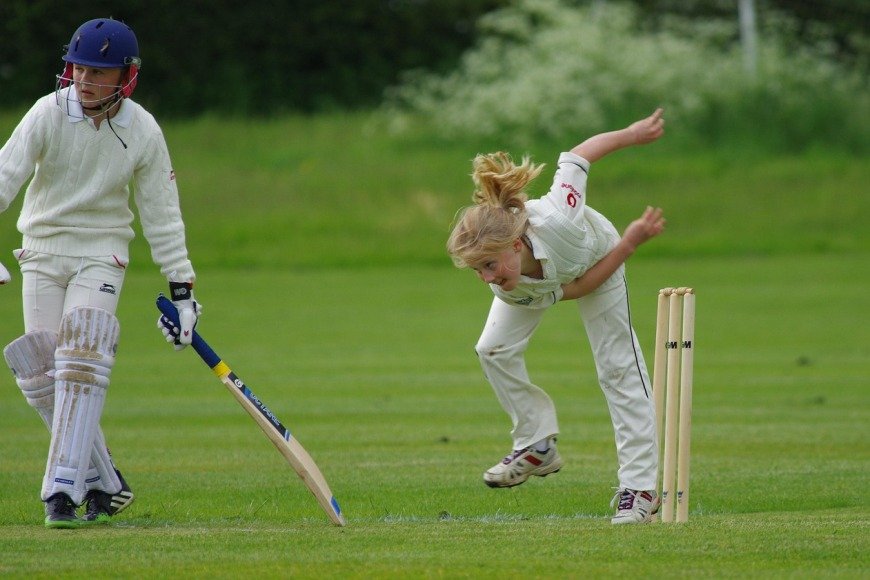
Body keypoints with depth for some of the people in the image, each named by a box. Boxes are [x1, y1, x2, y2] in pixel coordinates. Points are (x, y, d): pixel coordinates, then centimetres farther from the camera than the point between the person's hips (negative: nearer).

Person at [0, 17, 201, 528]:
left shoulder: (143, 132, -8)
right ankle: (105, 484, 9)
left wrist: (181, 286, -3)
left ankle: (63, 491, -19)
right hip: (43, 252, 1)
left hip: (102, 255, -1)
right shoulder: (49, 114, -12)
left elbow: (161, 212, 0)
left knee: (81, 369, -18)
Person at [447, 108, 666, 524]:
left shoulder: (555, 220, -49)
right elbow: (573, 289, -25)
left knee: (617, 366, -6)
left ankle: (640, 486, -5)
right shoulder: (505, 287, -36)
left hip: (597, 253, -3)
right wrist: (628, 244, -30)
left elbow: (580, 154, -33)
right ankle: (538, 447, 9)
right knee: (493, 350, -8)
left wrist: (634, 133, -20)